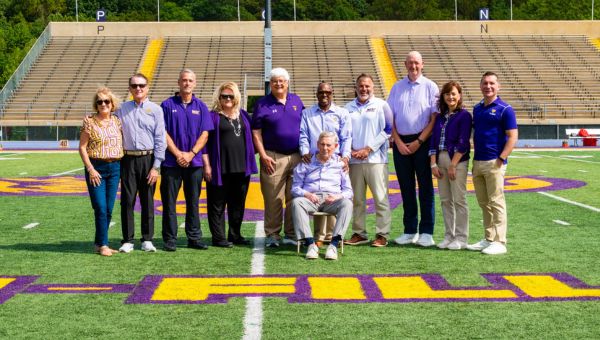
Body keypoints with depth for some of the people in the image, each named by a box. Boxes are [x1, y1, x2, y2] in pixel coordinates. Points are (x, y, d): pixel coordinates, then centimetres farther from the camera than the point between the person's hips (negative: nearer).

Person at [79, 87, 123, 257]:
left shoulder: (117, 122, 8)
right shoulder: (89, 121, -3)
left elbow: (122, 144, 14)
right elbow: (82, 147, -4)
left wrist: (121, 167, 6)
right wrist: (90, 169, -11)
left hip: (115, 168, 4)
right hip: (96, 168, -4)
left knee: (109, 209, 6)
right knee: (101, 208, -8)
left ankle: (99, 243, 17)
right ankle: (103, 245, 0)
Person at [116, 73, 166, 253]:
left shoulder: (155, 109, 2)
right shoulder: (122, 109, 9)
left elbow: (160, 139, -1)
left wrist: (156, 166, -6)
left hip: (148, 159, -1)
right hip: (128, 159, 1)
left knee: (148, 201, 5)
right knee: (127, 201, 2)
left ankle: (147, 240, 13)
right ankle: (127, 240, 9)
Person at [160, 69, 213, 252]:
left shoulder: (201, 106, 8)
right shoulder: (168, 105, 2)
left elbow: (204, 134, 3)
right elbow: (163, 133, -3)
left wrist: (191, 154, -10)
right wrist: (178, 154, -10)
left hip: (194, 162, 2)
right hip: (171, 161, -2)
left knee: (193, 202, 7)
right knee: (169, 202, 0)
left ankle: (194, 238, 13)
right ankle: (170, 239, 6)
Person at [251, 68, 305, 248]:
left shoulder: (296, 101, 12)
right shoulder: (262, 104, 2)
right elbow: (256, 132, -1)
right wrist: (263, 156, -9)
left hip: (297, 157, 3)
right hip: (273, 158, -3)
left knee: (295, 198, 5)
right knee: (273, 199, -3)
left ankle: (291, 234, 12)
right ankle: (272, 234, 5)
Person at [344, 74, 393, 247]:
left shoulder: (381, 105, 3)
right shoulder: (348, 108, 14)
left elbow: (388, 130, -2)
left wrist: (368, 149, -8)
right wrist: (350, 150, -2)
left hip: (375, 159, -3)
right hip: (354, 160, 4)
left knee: (380, 198, -6)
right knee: (357, 199, 6)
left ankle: (382, 234, -1)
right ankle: (359, 233, 14)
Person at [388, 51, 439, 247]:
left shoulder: (430, 87, 2)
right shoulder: (397, 87, 11)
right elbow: (389, 118, 9)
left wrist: (418, 142, -11)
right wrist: (398, 142, -3)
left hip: (422, 142, -3)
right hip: (401, 143, 3)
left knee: (425, 187, -3)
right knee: (406, 188, 7)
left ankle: (426, 232, 0)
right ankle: (410, 231, 13)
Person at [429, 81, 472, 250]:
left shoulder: (464, 115, -4)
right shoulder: (440, 117, 15)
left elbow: (463, 143, -10)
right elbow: (433, 140, 11)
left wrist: (453, 165, -14)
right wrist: (433, 164, 1)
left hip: (458, 160, -6)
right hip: (440, 160, 6)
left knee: (459, 200, -4)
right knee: (445, 200, 8)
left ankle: (461, 238, 2)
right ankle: (449, 235, 15)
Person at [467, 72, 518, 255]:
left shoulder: (505, 109, -6)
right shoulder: (477, 109, 15)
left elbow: (512, 137, -10)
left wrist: (500, 159, -16)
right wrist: (474, 159, 11)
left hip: (493, 163, -7)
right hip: (477, 162, 7)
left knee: (496, 202, -5)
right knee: (483, 203, 11)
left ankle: (500, 242, -1)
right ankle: (488, 239, 20)